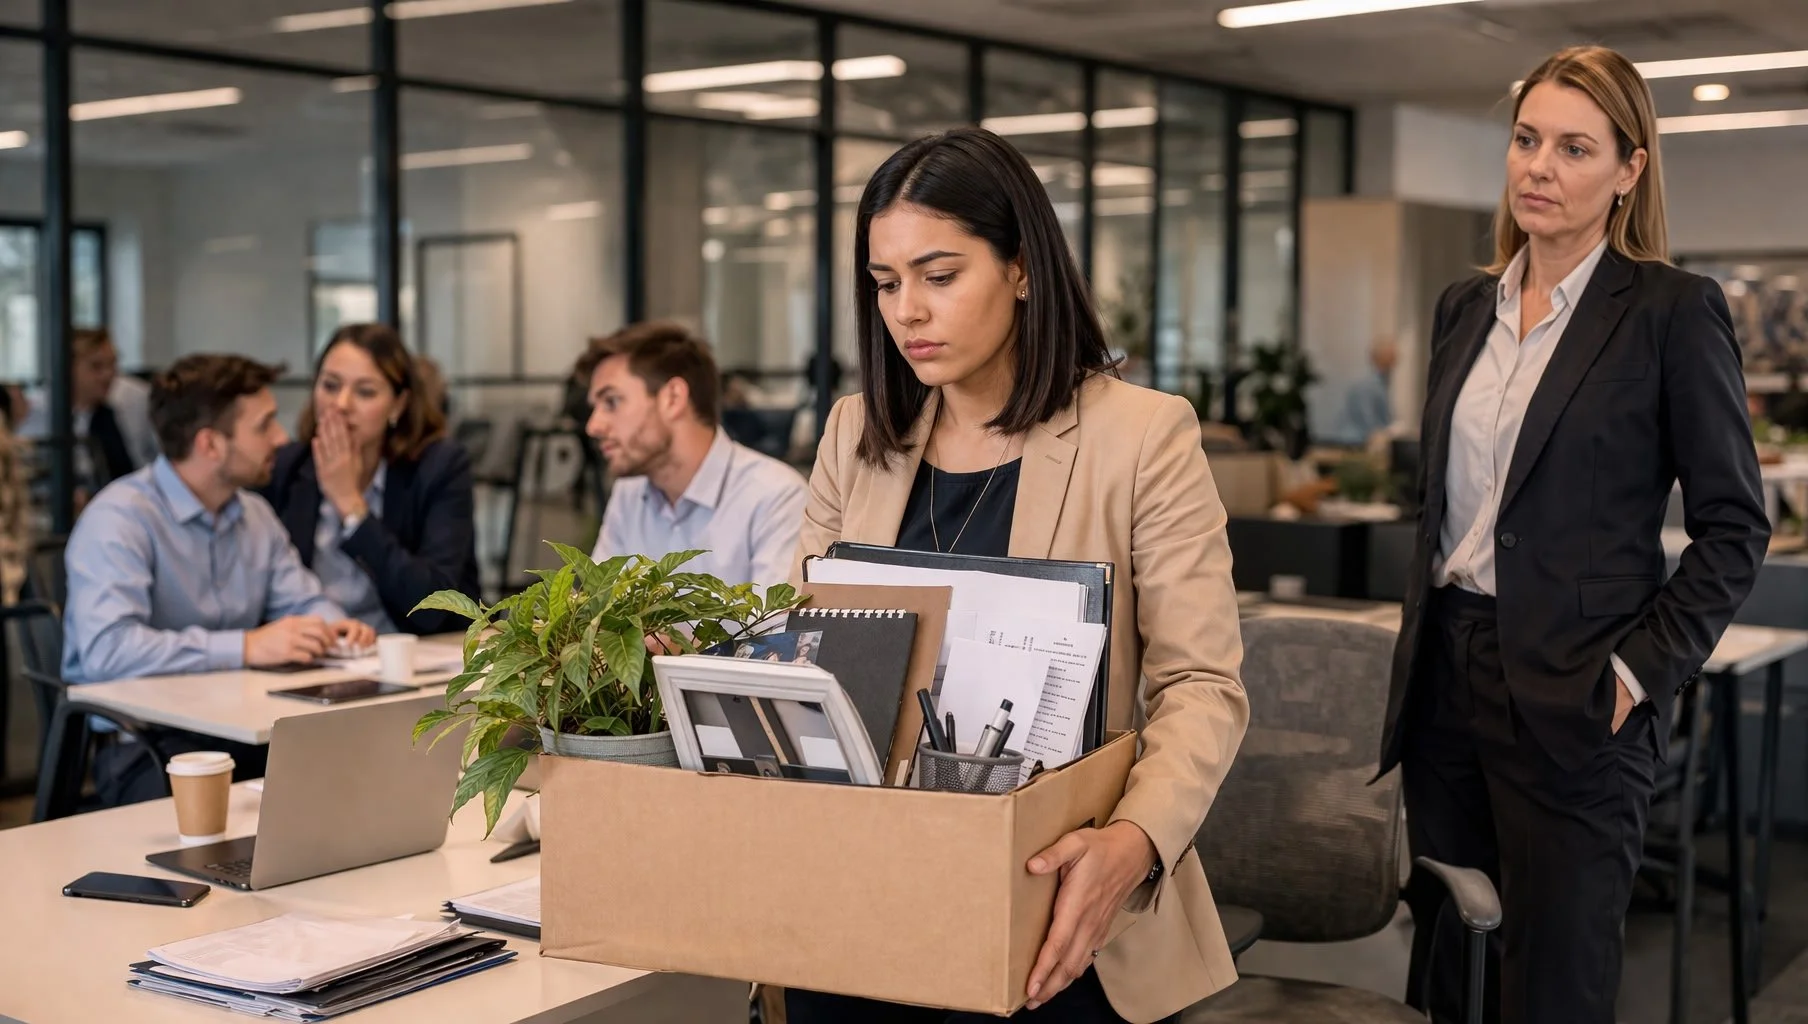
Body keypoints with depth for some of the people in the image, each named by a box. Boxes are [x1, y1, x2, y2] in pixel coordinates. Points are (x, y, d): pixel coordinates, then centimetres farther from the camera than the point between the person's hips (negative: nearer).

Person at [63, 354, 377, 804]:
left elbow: (303, 602, 14)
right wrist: (247, 647, -31)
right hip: (141, 743, -7)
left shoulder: (256, 514, 11)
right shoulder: (118, 519, -15)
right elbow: (107, 649, -28)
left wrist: (334, 626, -11)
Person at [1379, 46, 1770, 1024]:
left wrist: (1643, 670, -12)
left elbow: (1733, 524, -6)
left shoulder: (1672, 310, -7)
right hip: (1446, 673, 6)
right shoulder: (1465, 306, 11)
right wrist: (1417, 652, 14)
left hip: (1570, 695, -6)